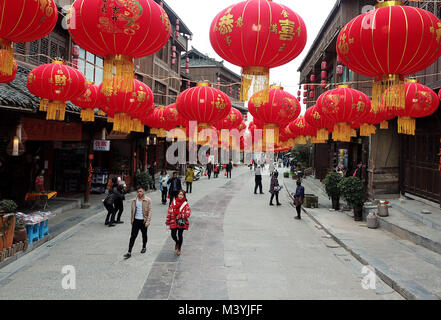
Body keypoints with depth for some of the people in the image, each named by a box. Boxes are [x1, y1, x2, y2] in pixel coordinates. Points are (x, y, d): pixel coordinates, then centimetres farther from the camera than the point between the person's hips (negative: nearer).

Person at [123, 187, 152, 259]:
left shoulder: (148, 200, -7)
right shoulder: (134, 200, 5)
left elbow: (150, 211, -10)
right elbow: (133, 211, 13)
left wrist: (148, 221, -16)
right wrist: (132, 220, 12)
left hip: (143, 220, -2)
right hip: (136, 220, 2)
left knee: (144, 235, 16)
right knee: (133, 236, -3)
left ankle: (144, 247, 38)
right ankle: (129, 252, -4)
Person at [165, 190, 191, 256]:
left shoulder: (185, 204, -5)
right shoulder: (174, 202, 4)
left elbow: (188, 213, -11)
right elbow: (170, 212, 8)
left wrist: (180, 216, -22)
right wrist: (168, 221, 9)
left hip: (181, 223, -2)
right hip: (173, 222, 2)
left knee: (180, 235, 6)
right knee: (173, 235, 2)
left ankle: (179, 249, 25)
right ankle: (177, 242, 38)